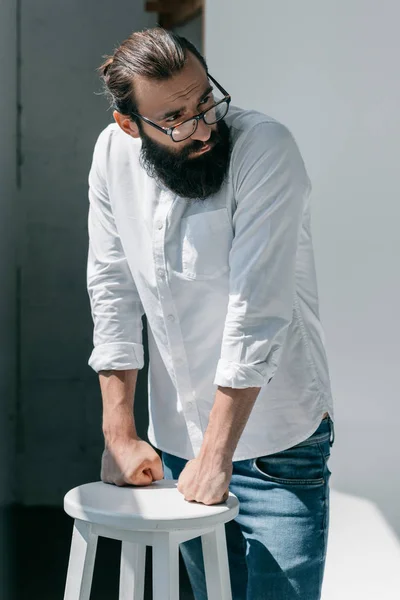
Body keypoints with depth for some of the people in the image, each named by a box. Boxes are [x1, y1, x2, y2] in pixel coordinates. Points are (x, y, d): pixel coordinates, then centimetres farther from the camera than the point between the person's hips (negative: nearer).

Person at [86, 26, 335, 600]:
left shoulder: (265, 147, -20)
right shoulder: (113, 155, -3)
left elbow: (257, 314, -23)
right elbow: (113, 293, 1)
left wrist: (215, 455, -20)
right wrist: (120, 434, -2)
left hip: (276, 443, -4)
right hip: (177, 442, 5)